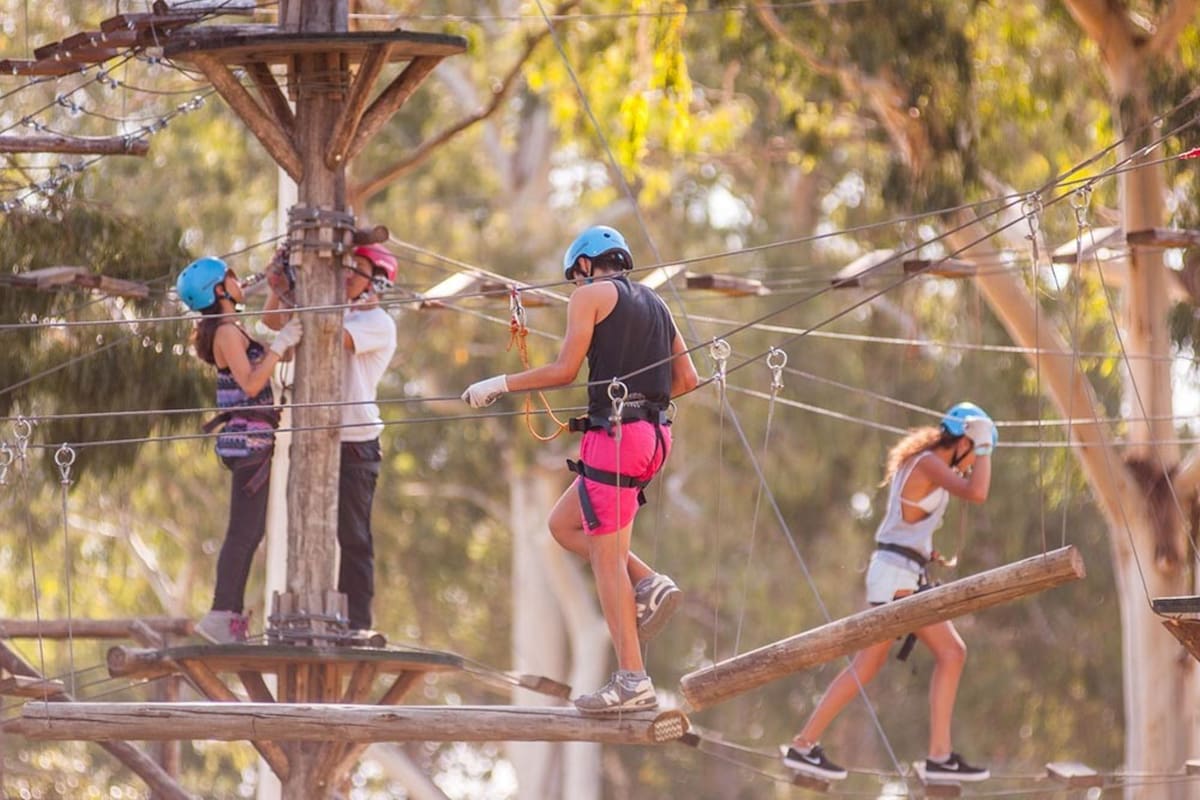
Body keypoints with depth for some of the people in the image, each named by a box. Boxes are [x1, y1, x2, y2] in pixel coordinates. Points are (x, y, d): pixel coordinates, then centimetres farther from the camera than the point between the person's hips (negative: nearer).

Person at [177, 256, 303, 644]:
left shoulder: (231, 330, 16)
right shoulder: (226, 332, -13)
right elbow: (250, 384, -21)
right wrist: (281, 345, -21)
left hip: (252, 440, 10)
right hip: (248, 437, -10)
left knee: (251, 531, 11)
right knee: (244, 531, -10)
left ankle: (231, 615, 12)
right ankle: (221, 615, -10)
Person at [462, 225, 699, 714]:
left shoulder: (591, 294, 0)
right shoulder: (653, 304, 22)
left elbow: (565, 370, -9)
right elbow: (687, 379, 19)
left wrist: (499, 385, -1)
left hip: (615, 433, -8)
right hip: (654, 432, 8)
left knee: (606, 557, -6)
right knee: (563, 525, 20)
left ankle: (632, 682, -9)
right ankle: (648, 585, 3)